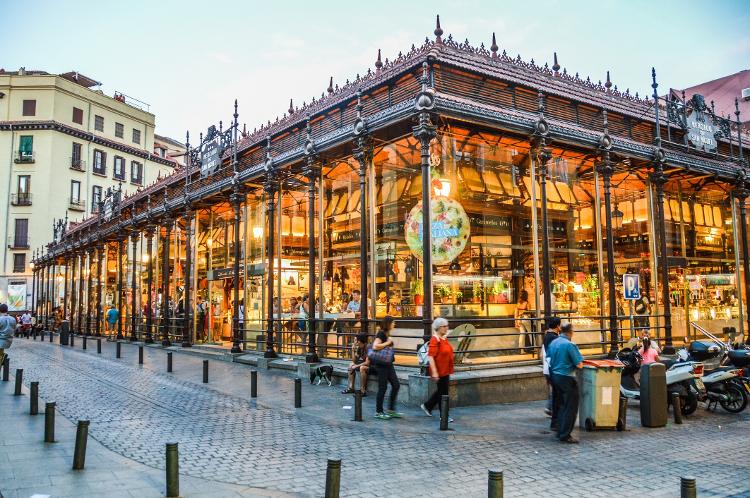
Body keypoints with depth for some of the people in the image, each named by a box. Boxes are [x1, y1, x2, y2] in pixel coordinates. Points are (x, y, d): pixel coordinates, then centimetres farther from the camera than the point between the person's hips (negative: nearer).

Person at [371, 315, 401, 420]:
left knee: (396, 385, 8)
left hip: (388, 364, 9)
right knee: (383, 387, -3)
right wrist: (387, 343, -18)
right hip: (381, 364, -9)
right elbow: (375, 346, -26)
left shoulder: (387, 334, 13)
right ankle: (378, 412, 8)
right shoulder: (381, 333, -14)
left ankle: (391, 410, 16)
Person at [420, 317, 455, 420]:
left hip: (445, 371, 9)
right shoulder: (435, 339, -17)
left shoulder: (444, 338, 10)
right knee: (443, 392, 0)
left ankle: (427, 406, 33)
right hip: (439, 371, -9)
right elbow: (430, 356, -22)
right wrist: (434, 372, -26)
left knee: (441, 391, 18)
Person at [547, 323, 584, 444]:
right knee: (570, 408, 0)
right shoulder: (570, 345, -18)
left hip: (554, 376, 8)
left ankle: (560, 431, 24)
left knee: (561, 406, 19)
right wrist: (579, 363, 4)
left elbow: (549, 359, 16)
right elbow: (579, 365, -16)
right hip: (567, 378, -8)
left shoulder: (552, 343, 5)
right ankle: (565, 435, 1)